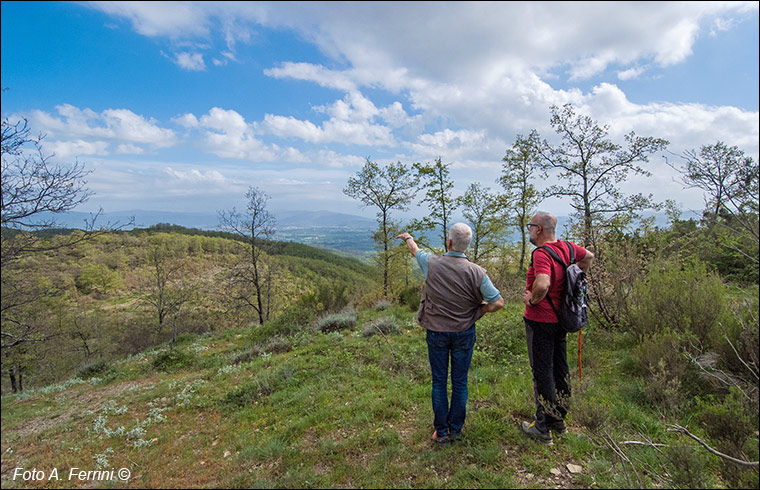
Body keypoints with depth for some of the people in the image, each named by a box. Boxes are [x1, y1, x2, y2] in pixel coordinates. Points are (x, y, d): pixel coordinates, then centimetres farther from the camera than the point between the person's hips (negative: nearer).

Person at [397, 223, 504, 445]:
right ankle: (456, 429, 26)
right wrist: (477, 312, 4)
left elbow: (415, 250, 10)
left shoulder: (432, 264, -12)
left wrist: (407, 237, 32)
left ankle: (441, 432, 21)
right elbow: (498, 302, -12)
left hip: (437, 332, 0)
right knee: (460, 382, 13)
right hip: (464, 333, 0)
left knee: (439, 382, 11)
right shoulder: (476, 272, -14)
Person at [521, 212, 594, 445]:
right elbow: (588, 257, 24)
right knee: (560, 367, 18)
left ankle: (543, 428, 16)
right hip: (561, 319, 8)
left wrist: (532, 300, -20)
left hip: (540, 321, -8)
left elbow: (542, 285, -40)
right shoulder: (566, 247, 3)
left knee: (542, 372, 3)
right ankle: (559, 419, 34)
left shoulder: (541, 253, -24)